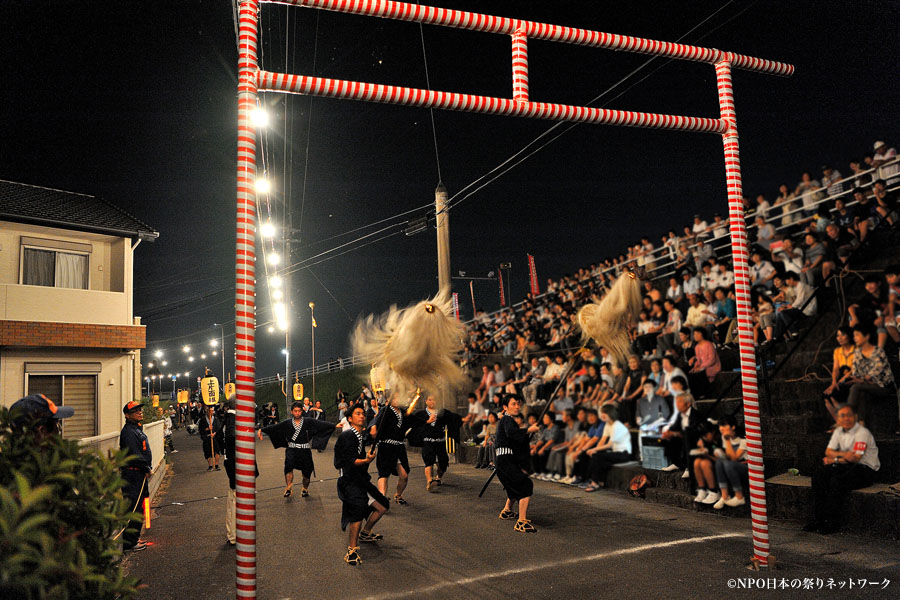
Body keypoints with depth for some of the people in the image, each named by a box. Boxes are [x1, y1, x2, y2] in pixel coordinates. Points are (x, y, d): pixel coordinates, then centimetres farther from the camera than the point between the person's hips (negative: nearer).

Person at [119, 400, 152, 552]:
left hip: (140, 474, 10)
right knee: (133, 508, -7)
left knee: (138, 507, 16)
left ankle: (133, 538, 26)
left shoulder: (137, 429, 17)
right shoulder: (128, 431, -16)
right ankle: (129, 543, -1)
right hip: (133, 474, -10)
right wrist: (147, 468, -13)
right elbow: (134, 454, -22)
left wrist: (147, 468, 12)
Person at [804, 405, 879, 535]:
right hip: (847, 466, 7)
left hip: (866, 470, -7)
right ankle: (818, 519, -14)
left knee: (837, 481, -32)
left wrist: (834, 460, -12)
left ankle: (833, 522, -22)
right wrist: (842, 454, -19)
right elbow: (828, 451, 3)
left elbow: (855, 458, -21)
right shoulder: (839, 431, 10)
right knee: (818, 475, -15)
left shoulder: (862, 433, -13)